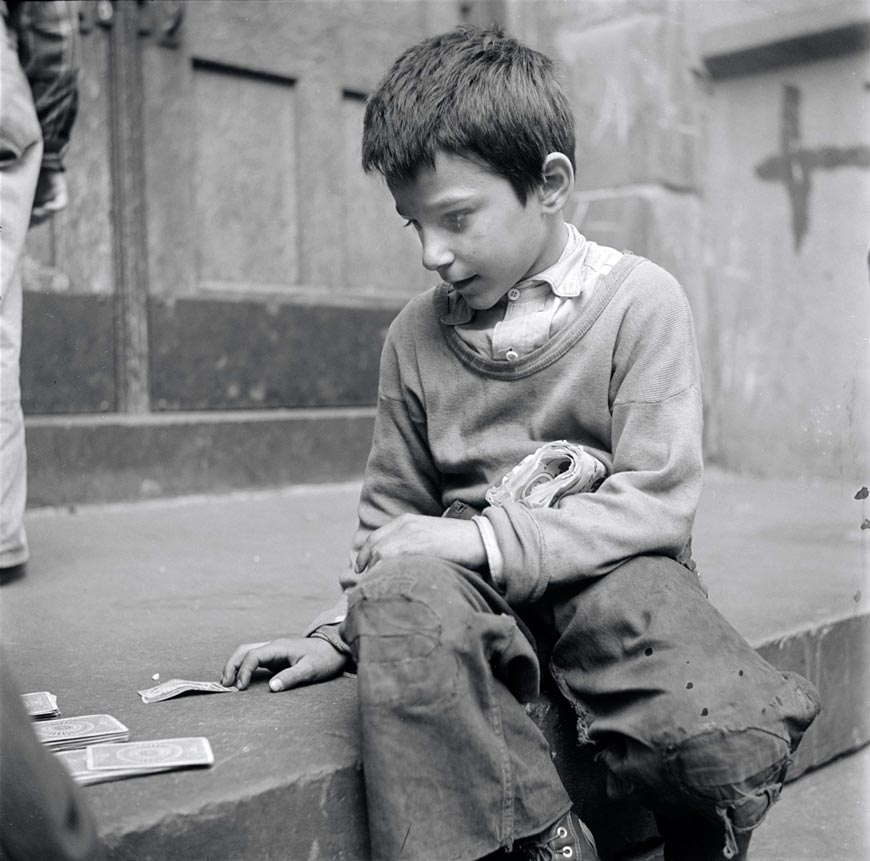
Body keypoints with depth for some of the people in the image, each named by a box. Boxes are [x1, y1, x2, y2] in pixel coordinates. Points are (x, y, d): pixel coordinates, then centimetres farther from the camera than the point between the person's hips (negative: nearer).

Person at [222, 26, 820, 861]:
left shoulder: (640, 301, -4)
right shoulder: (416, 334, 7)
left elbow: (658, 503, -10)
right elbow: (392, 511, 17)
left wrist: (486, 537, -19)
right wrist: (338, 632, 6)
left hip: (610, 568, -2)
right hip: (477, 583, 3)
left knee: (731, 744, -30)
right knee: (400, 596, -33)